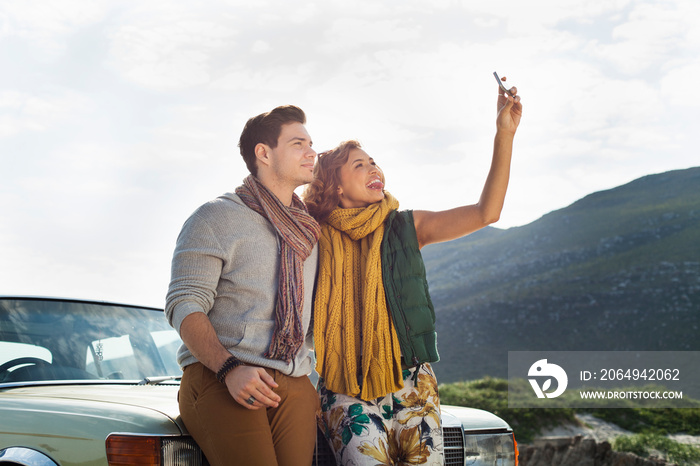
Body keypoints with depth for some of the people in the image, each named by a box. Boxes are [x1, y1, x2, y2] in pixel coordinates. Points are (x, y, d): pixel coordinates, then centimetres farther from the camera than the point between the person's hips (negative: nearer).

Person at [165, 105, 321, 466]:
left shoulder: (310, 231, 22)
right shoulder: (216, 217, 4)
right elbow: (183, 305, -6)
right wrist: (230, 369, -20)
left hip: (294, 385, 5)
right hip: (217, 377, -5)